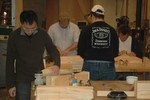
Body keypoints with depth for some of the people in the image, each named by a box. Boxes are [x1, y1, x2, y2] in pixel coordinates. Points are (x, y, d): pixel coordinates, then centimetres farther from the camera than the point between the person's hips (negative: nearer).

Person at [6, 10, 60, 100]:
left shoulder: (43, 34, -5)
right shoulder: (14, 36, -9)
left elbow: (53, 50, 4)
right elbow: (10, 61, -4)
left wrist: (57, 64, -18)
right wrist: (10, 84, -4)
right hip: (22, 79, -2)